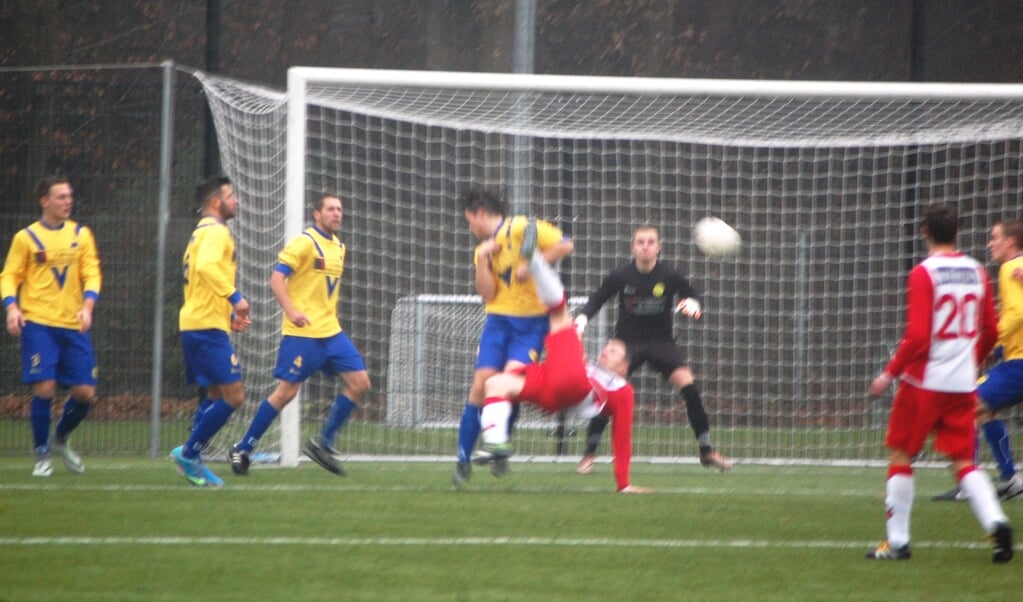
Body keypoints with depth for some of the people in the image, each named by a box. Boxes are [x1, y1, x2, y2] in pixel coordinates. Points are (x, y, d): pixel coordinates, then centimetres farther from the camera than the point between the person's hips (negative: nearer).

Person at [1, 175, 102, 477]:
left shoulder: (81, 234, 10)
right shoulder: (26, 238, 3)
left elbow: (92, 273, 6)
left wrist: (87, 306, -11)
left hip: (73, 325, 3)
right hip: (38, 324, -3)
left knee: (85, 392, -1)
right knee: (45, 387, -14)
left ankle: (60, 439, 27)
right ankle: (42, 455, 4)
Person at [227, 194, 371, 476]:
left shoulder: (338, 247, 15)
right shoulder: (304, 242, -9)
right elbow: (277, 278, -16)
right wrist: (291, 311, -28)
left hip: (331, 331, 7)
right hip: (302, 333, -7)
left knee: (359, 382, -2)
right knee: (286, 391, -7)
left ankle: (323, 444, 7)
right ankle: (242, 450, 5)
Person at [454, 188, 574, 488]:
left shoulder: (521, 229, -4)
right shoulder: (483, 250, 15)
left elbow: (564, 245, -13)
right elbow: (488, 294, 3)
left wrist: (530, 266, -17)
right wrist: (483, 259, -5)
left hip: (532, 320, -5)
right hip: (499, 320, 5)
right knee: (481, 383, -6)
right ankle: (464, 458, 1)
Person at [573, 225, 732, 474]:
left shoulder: (670, 276, -10)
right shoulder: (621, 276, -9)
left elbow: (692, 298, 3)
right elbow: (597, 299, 5)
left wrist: (693, 306, -20)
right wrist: (582, 318, -13)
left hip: (661, 341, 0)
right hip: (627, 340, 0)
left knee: (688, 386, -16)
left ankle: (706, 452, -2)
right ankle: (589, 454, -4)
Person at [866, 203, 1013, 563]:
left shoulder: (924, 274, -11)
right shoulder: (976, 272, 6)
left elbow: (917, 336, -17)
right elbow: (991, 332, 13)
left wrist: (890, 373, -7)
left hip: (924, 380, -5)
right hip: (963, 384, 5)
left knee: (900, 456, 8)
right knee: (964, 462, 9)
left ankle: (897, 542, 8)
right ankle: (995, 522, -14)